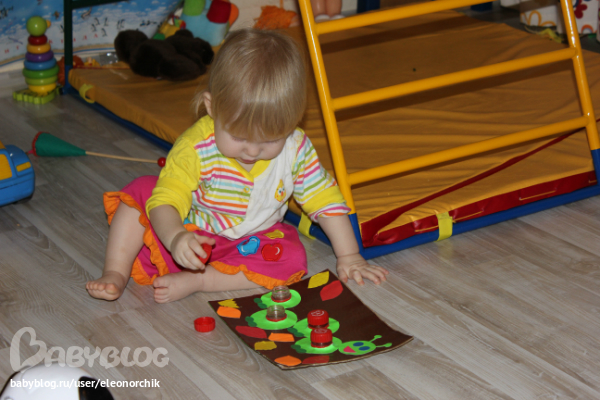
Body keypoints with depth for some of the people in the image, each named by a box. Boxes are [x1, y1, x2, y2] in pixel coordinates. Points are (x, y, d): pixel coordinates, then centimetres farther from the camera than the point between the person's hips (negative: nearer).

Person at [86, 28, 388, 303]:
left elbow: (326, 201, -8)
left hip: (251, 244, 2)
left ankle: (193, 281, -26)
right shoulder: (194, 148, -26)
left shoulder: (295, 150, -18)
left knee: (291, 259, -27)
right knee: (141, 191, -19)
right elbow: (165, 201, -30)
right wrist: (175, 238, -51)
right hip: (191, 236, -1)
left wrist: (349, 257, -9)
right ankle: (116, 274, -13)